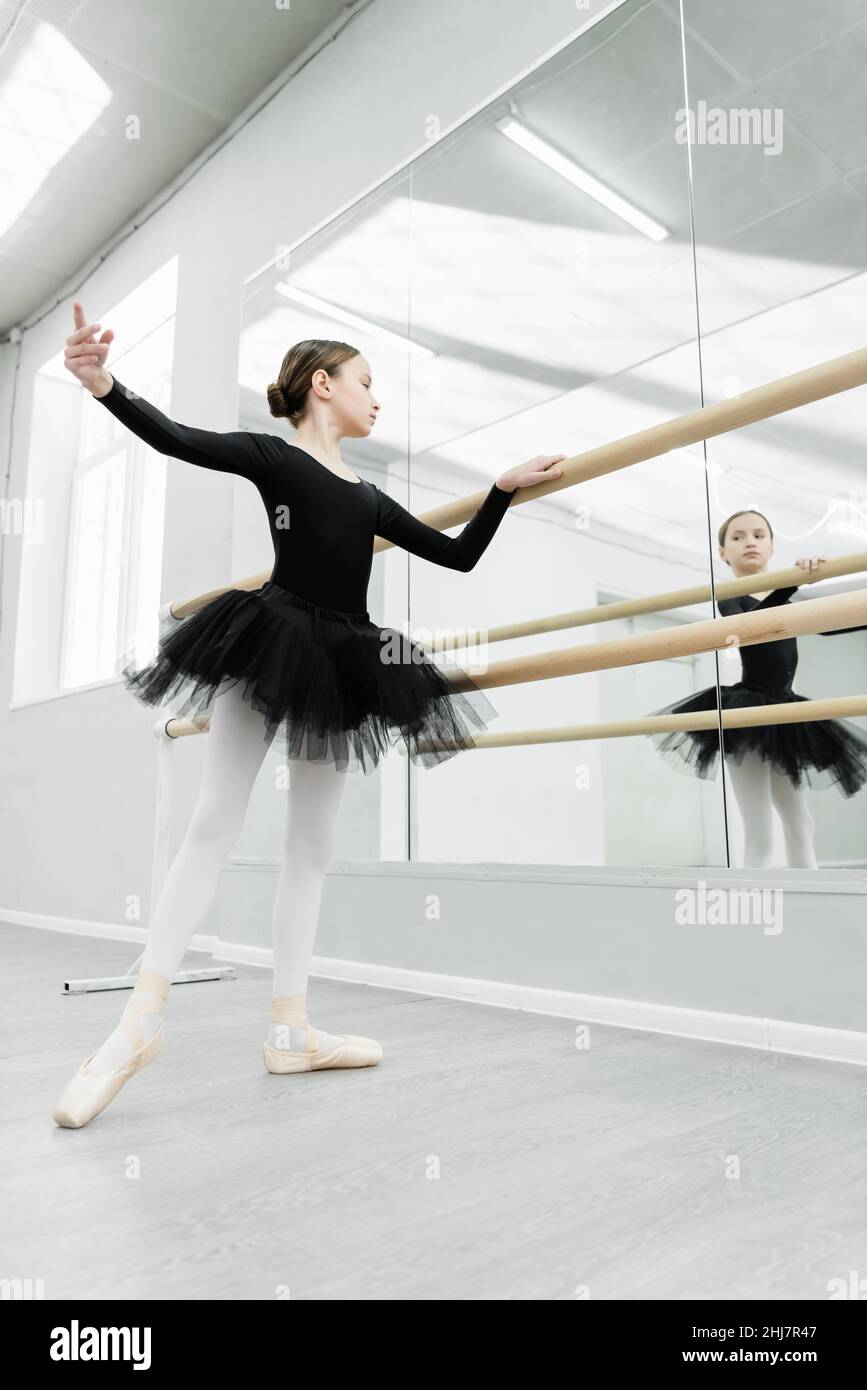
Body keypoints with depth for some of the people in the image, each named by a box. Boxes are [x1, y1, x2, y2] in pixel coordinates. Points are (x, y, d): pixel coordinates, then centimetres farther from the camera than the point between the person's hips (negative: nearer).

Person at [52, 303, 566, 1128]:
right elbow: (176, 440, -12)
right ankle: (141, 1018, 0)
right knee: (213, 825, -7)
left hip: (344, 663, 6)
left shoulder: (370, 497, 20)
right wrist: (103, 386, -29)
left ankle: (290, 1029, 11)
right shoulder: (272, 456, 5)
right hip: (267, 642, -6)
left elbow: (458, 556, 22)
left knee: (312, 844, 4)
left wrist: (503, 491, 18)